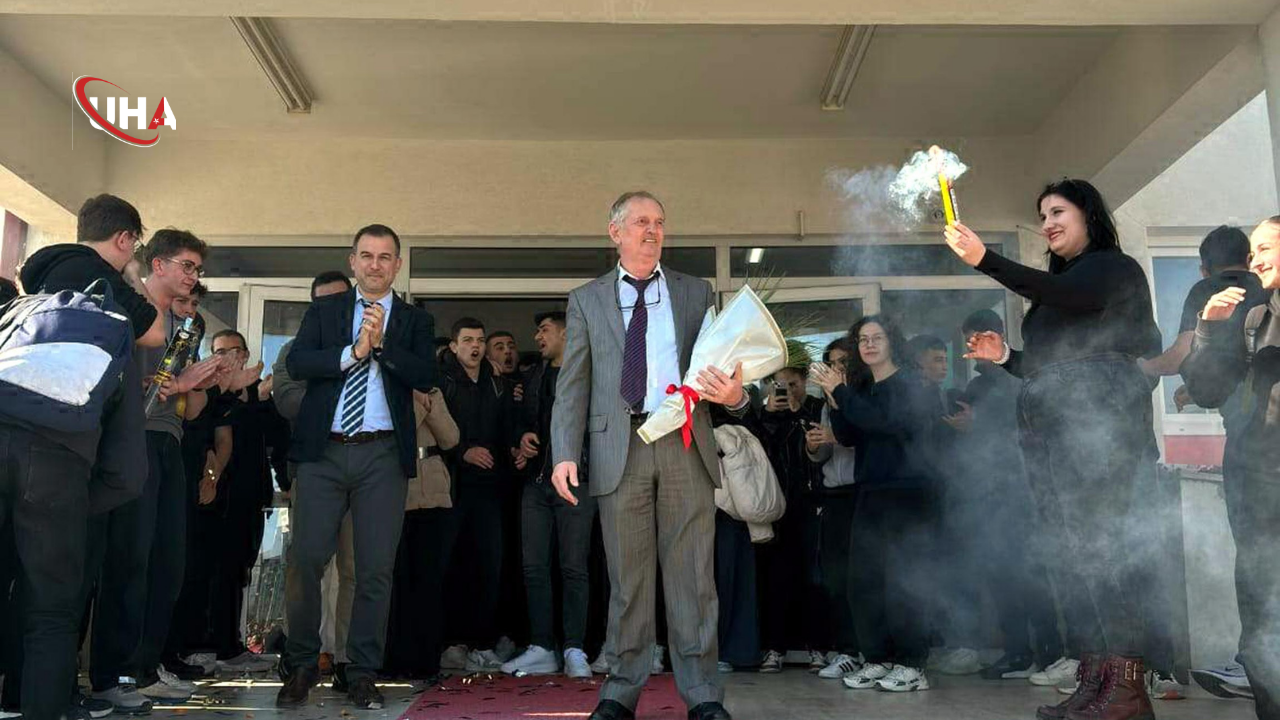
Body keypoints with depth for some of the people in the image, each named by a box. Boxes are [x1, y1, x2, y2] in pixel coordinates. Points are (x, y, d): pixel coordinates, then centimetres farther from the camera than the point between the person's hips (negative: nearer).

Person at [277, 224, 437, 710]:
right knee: (305, 560, -2)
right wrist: (353, 351, -12)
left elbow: (426, 378, -3)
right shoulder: (323, 311, 13)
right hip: (323, 452, 0)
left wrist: (382, 343, -14)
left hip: (383, 455, 0)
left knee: (376, 567, 1)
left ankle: (363, 674, 12)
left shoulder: (414, 321, 12)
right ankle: (301, 666, 15)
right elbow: (296, 363, -2)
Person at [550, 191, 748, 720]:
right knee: (628, 577, 5)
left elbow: (719, 366, 12)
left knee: (692, 575, 2)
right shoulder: (587, 300, 12)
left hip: (686, 445, 1)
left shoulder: (696, 293, 14)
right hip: (620, 447, 0)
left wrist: (734, 394, -12)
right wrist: (565, 454, -5)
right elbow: (572, 384, 7)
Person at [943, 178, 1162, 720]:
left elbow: (1066, 295, -21)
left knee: (1100, 541, -13)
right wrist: (1005, 358, 10)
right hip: (1050, 424, 8)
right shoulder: (1057, 283, 25)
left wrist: (985, 260, -31)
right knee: (1071, 550, 3)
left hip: (1097, 413, -8)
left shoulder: (1116, 267, 1)